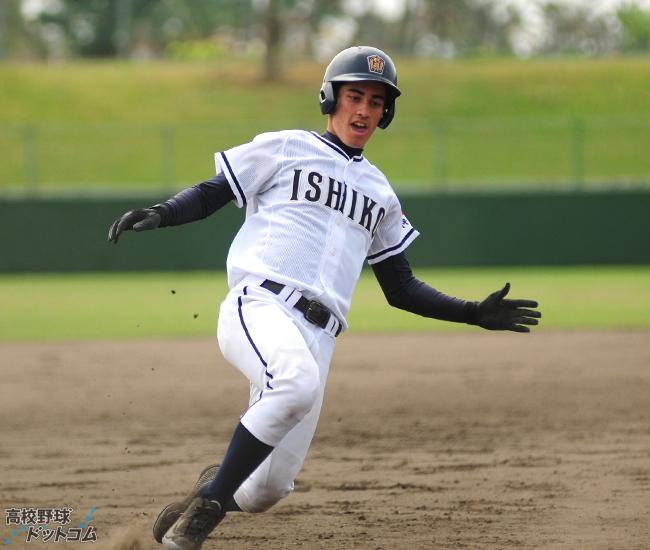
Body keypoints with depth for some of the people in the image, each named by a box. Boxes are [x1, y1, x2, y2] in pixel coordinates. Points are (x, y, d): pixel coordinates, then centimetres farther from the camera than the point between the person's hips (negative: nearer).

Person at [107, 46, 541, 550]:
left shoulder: (381, 193, 26)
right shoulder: (284, 149, 12)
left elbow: (401, 290, 27)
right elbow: (211, 194, 10)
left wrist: (474, 314, 17)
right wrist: (161, 215, -11)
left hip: (317, 337, 5)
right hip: (259, 307, -5)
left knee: (267, 489, -5)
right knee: (298, 380, -39)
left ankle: (213, 490, 30)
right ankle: (207, 503, -26)